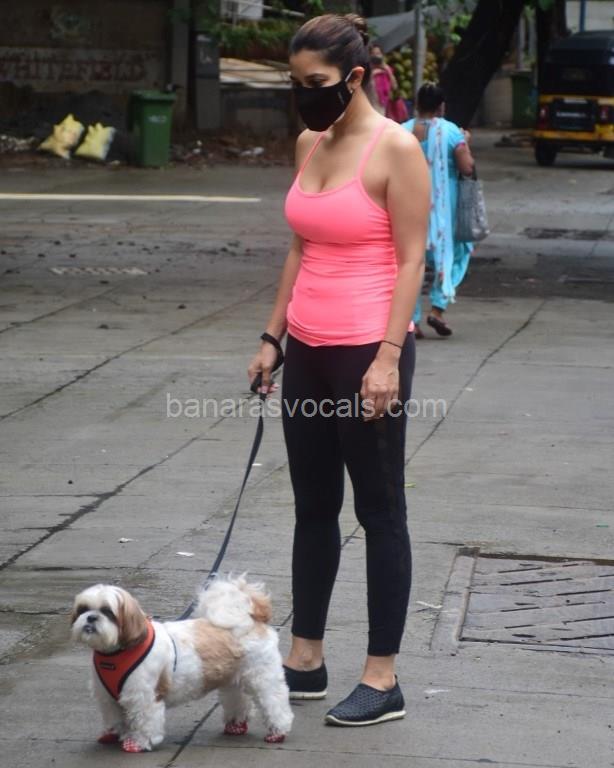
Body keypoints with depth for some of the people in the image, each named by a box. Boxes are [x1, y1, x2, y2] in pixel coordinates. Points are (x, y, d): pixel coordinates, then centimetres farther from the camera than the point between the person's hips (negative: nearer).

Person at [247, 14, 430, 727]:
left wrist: (389, 357, -19)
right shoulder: (309, 144, 10)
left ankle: (382, 680, 8)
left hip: (368, 352, -8)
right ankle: (305, 660, 26)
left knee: (379, 512, 1)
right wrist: (272, 337, 15)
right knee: (313, 508, 15)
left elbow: (411, 260, -13)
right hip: (308, 351, 8)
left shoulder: (395, 148, -12)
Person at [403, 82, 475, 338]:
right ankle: (437, 308, 0)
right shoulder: (451, 132, -8)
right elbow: (467, 168, -10)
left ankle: (412, 320, 5)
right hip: (442, 207, -2)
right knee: (450, 254, 15)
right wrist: (465, 144, 5)